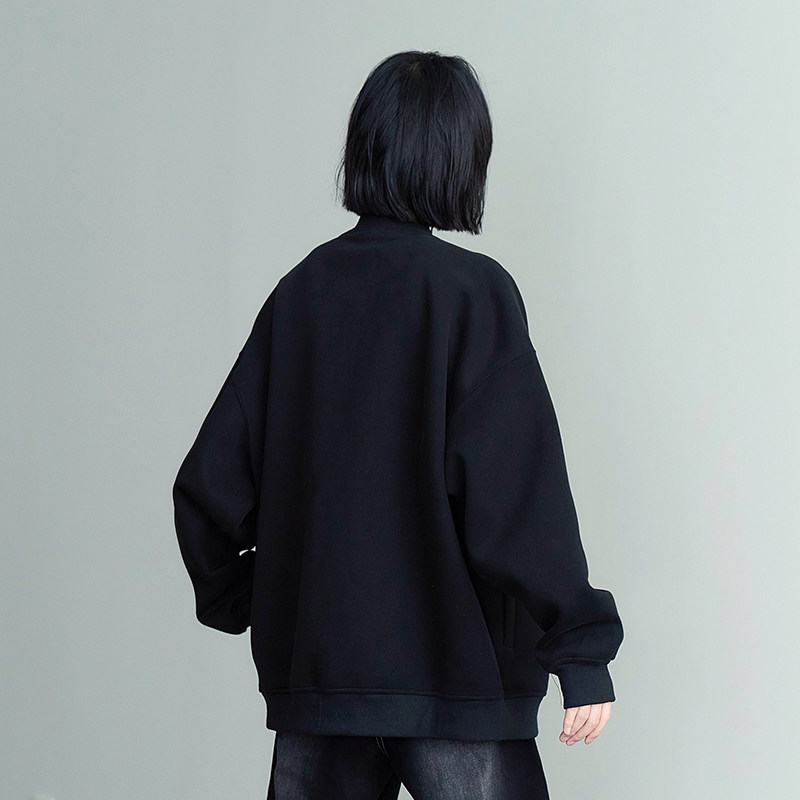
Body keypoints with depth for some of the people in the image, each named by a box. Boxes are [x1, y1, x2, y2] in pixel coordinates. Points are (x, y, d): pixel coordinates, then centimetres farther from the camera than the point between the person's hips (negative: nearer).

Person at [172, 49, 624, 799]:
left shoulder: (301, 289, 5)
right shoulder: (472, 290, -9)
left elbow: (209, 482, 6)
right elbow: (518, 492, -15)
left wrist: (245, 602, 20)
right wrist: (579, 651, -11)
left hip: (310, 673, 5)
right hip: (453, 677, -5)